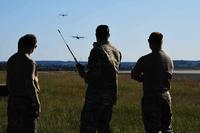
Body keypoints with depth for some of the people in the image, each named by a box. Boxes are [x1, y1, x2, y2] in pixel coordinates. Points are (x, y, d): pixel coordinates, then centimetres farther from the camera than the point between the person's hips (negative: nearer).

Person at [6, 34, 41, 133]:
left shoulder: (11, 60, 9)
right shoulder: (29, 62, -16)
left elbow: (8, 82, 14)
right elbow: (29, 85, -20)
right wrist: (37, 103, -15)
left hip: (13, 100, 8)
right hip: (27, 101, -8)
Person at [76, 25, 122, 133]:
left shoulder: (97, 51, -14)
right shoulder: (116, 52, 9)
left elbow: (92, 76, -18)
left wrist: (81, 70, 1)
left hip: (96, 95, -7)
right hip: (112, 95, 8)